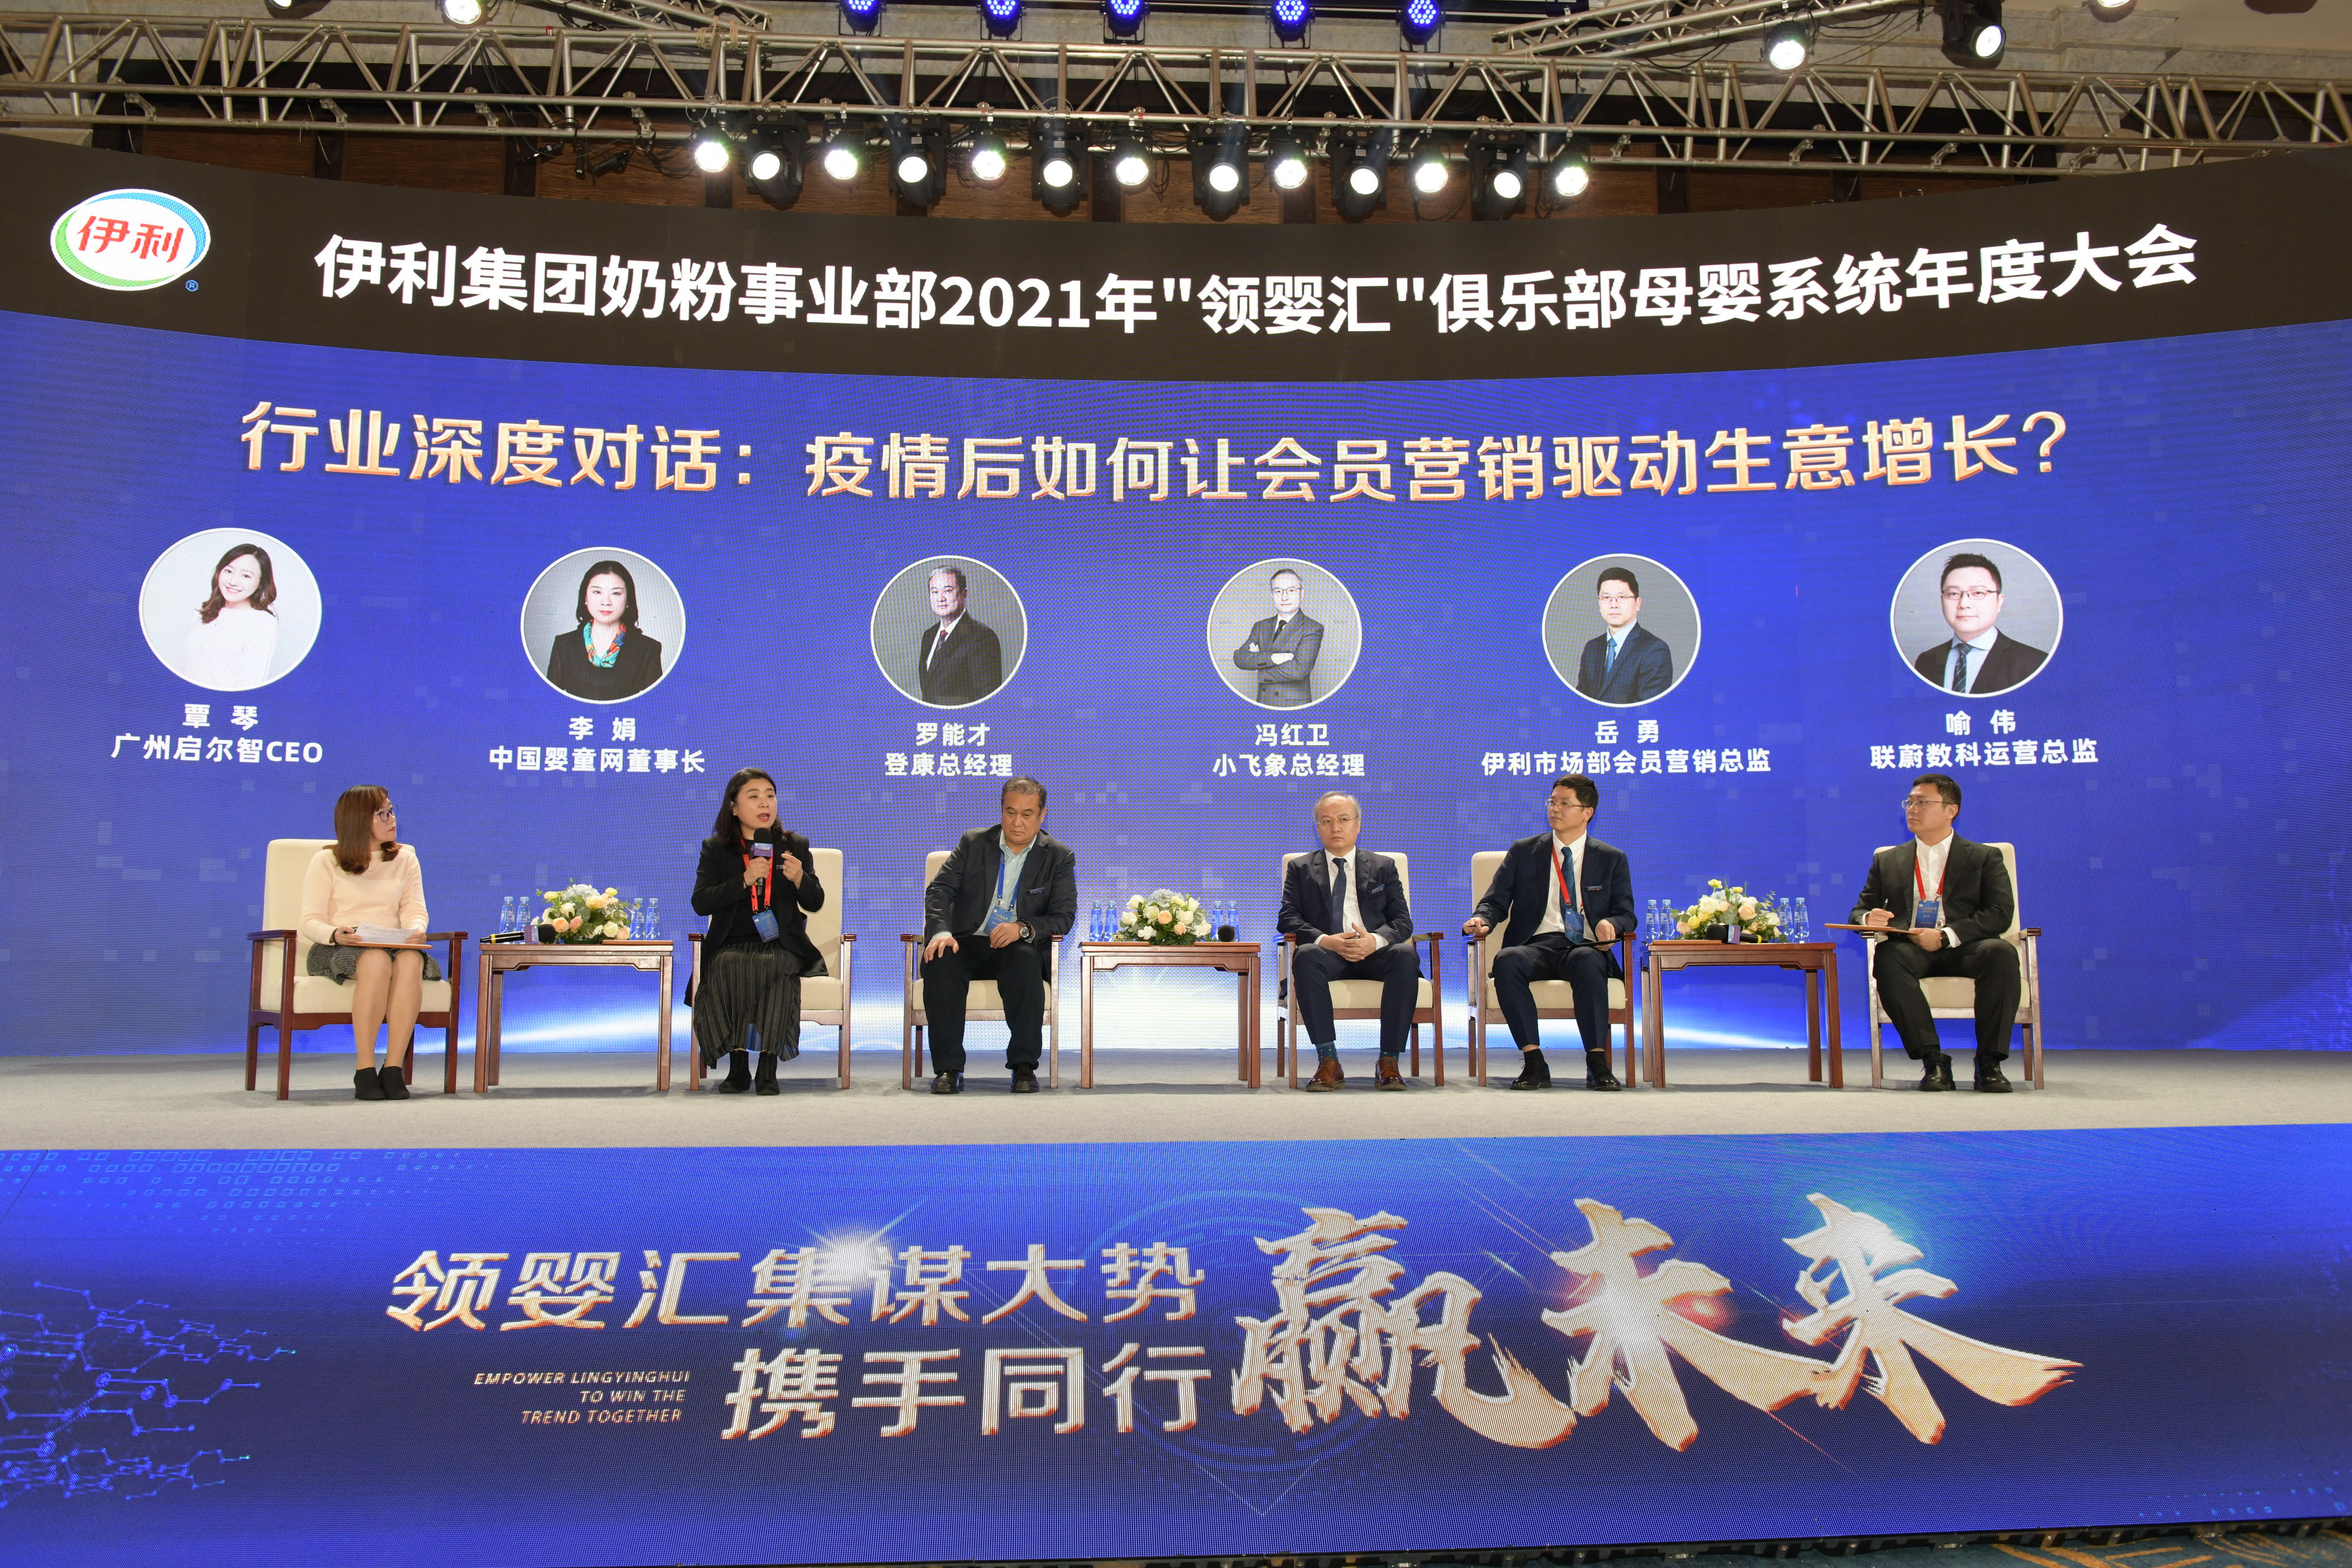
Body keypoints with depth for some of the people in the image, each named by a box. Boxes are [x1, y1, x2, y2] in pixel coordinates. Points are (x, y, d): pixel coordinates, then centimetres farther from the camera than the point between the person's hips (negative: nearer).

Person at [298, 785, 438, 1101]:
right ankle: (364, 1071, -36)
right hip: (335, 950, -3)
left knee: (411, 960, -36)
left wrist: (416, 930, -19)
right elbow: (311, 921, -1)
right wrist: (335, 934, -24)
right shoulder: (326, 861, 7)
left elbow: (415, 909, 6)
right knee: (377, 961, -39)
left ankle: (393, 1069, -36)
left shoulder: (405, 858, 17)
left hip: (393, 945, 3)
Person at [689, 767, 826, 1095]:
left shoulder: (795, 846, 11)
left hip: (782, 946, 0)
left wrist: (800, 879, -15)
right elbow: (701, 903, -4)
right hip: (731, 945, 0)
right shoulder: (715, 849, 8)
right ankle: (738, 1065, -26)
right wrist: (745, 880, -18)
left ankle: (768, 1067, -28)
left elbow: (815, 903, 7)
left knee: (774, 966, -34)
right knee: (728, 966, -34)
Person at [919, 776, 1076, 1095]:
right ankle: (948, 1068, -26)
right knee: (940, 962, -32)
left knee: (1025, 960, -37)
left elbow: (1064, 916, -3)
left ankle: (1024, 1066, -29)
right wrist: (941, 931, -21)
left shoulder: (1059, 856, 5)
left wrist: (1024, 928, -23)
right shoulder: (973, 844, 9)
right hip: (968, 943, 1)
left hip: (1019, 947, -1)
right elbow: (940, 890, 0)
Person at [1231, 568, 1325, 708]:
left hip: (1294, 708, -4)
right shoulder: (1261, 627, 14)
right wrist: (1271, 658, -16)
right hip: (1263, 706, 4)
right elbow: (1239, 658, 0)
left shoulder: (1313, 628, -2)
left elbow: (1300, 670, -14)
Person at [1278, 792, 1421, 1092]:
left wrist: (1376, 940, -16)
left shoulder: (1383, 867, 18)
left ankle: (1389, 1061, -29)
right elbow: (1287, 919, 4)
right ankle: (1328, 1061, -34)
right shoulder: (1301, 869, 17)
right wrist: (1325, 940, -16)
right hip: (1328, 954, -1)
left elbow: (1402, 921, 8)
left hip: (1374, 953, 1)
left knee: (1406, 955, -32)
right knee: (1306, 956, -36)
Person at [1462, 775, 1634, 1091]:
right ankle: (1533, 1063, -33)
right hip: (1536, 946, 1)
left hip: (1585, 948, -1)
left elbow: (1626, 914, 10)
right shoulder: (1523, 852, 17)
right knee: (1507, 960, -35)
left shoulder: (1612, 859, 16)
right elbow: (1496, 901, 12)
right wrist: (1482, 920, -12)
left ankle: (1597, 1062, -35)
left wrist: (1611, 923, -15)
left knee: (1587, 961, -39)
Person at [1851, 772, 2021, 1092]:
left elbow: (2001, 913, -1)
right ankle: (1932, 1060, -29)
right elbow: (1858, 912, 17)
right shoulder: (1887, 861, 21)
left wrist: (1945, 936, -16)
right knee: (1887, 958, -35)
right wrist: (1869, 919, -10)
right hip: (1910, 949, 1)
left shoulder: (1984, 858, 14)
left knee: (2001, 952, -34)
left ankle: (1989, 1062, -24)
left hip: (1964, 949, -1)